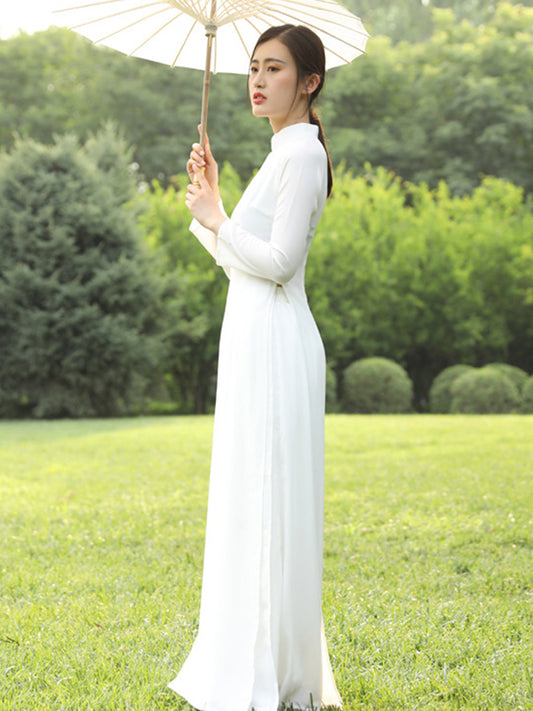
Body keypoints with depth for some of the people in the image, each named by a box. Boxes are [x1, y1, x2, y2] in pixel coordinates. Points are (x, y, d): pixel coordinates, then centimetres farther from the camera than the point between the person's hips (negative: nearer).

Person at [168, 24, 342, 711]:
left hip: (274, 342, -10)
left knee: (267, 499, -6)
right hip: (253, 342, 10)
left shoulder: (303, 152, -11)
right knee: (248, 501, 14)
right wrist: (209, 198, 13)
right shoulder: (282, 153, 19)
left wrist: (216, 218, -7)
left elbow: (279, 260, -19)